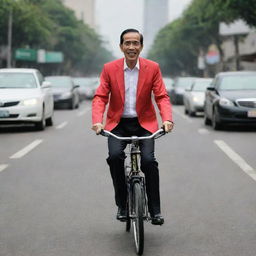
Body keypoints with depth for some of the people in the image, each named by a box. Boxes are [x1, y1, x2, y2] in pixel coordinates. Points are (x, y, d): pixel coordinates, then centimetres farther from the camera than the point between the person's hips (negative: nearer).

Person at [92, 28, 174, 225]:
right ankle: (122, 205, -7)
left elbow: (162, 96, -4)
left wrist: (167, 119, -23)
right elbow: (100, 97, -4)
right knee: (115, 156, -25)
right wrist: (97, 121, -22)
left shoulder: (152, 68, -2)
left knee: (149, 160, -21)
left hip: (144, 123, 0)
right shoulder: (109, 69, -1)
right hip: (118, 123, 0)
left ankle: (155, 209, -4)